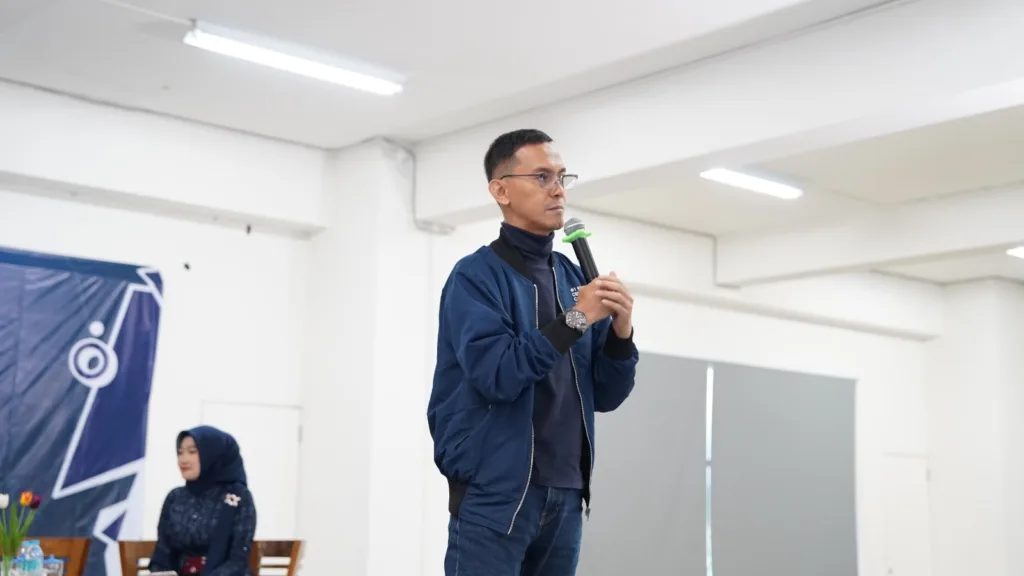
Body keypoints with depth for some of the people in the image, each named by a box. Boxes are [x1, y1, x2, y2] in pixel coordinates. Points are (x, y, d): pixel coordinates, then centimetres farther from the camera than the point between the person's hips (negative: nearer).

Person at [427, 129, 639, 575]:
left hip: (565, 495, 6)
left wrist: (621, 332, -8)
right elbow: (496, 375, -20)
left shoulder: (574, 278, 11)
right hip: (493, 494, -6)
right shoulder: (476, 276, -6)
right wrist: (574, 320, -18)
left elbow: (605, 396, 10)